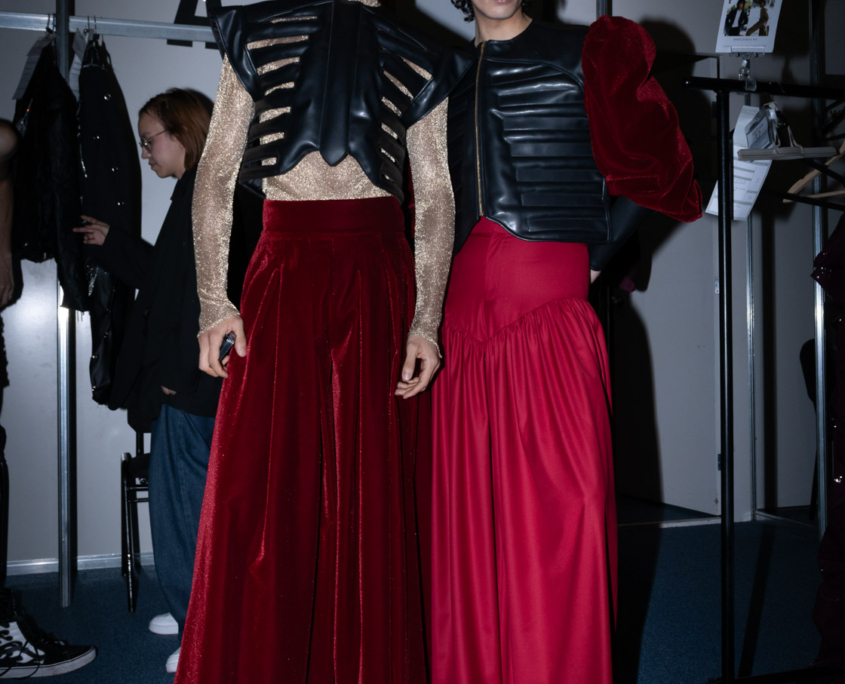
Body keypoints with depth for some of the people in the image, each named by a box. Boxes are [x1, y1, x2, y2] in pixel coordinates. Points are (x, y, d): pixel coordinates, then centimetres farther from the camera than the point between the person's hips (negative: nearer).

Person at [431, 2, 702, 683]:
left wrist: (595, 258, 1)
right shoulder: (449, 77, 20)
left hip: (550, 311, -4)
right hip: (463, 317, 4)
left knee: (557, 512, -7)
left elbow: (651, 167, 7)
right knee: (467, 515, 5)